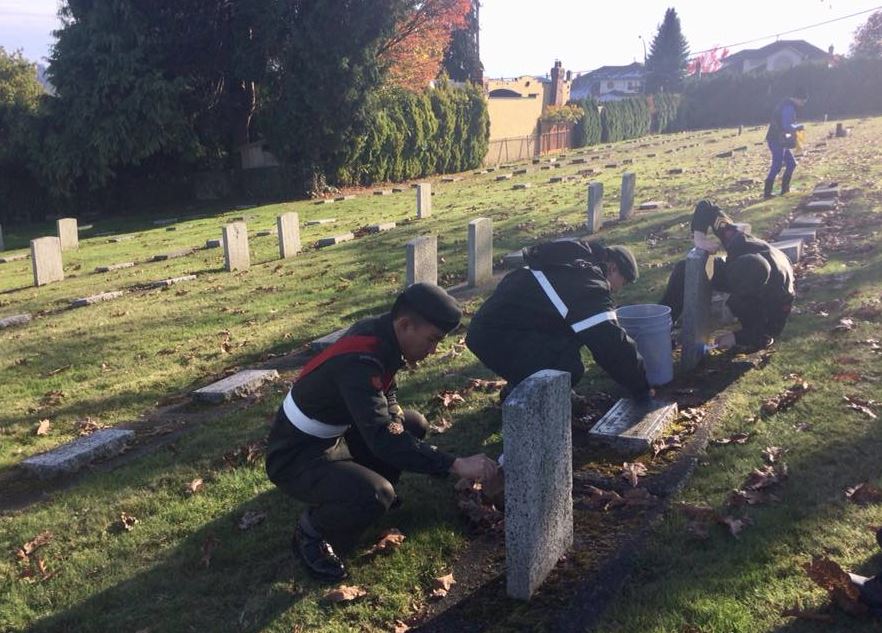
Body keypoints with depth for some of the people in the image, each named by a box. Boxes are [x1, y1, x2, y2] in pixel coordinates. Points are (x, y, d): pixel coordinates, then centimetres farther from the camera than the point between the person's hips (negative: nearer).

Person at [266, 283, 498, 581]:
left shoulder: (376, 333, -5)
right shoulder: (359, 362, -32)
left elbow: (386, 394, 13)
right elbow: (381, 439, -38)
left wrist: (395, 417, -10)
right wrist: (456, 465, -37)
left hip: (333, 434, 9)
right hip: (296, 456, -9)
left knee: (415, 425, 9)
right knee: (376, 496, -31)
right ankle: (310, 533, -2)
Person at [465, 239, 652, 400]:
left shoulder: (576, 261, 14)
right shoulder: (588, 286, -17)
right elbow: (611, 344, -17)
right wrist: (641, 388, -7)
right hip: (495, 337, -11)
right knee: (569, 368, -21)